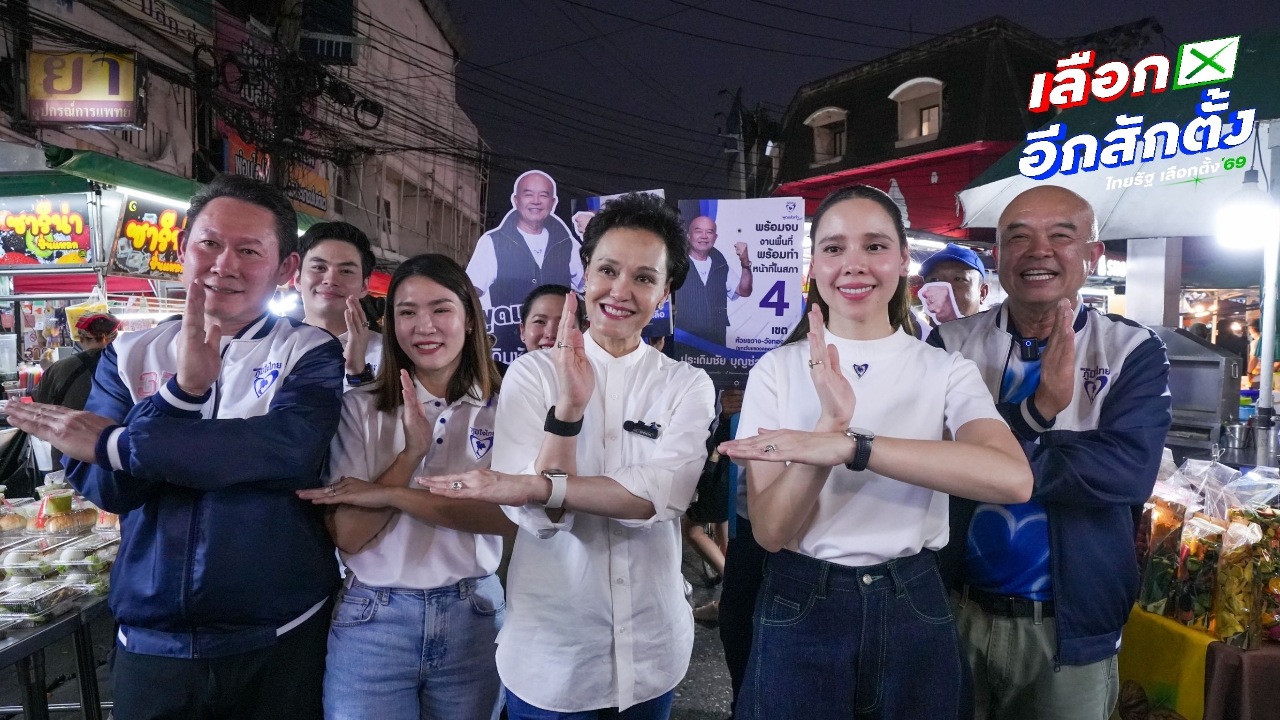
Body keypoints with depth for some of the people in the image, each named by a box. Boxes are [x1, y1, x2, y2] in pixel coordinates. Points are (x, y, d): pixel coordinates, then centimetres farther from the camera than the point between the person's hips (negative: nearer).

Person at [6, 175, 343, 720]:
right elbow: (105, 487, -6)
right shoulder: (128, 356, 4)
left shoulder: (310, 355, -6)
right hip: (151, 644, 3)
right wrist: (182, 386, -22)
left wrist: (112, 443, -16)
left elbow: (291, 449, -25)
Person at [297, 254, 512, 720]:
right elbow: (347, 536, -8)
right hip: (372, 621, 0)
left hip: (473, 617, 1)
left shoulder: (502, 410, -3)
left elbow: (510, 514, -16)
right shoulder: (360, 408, -3)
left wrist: (389, 495, -18)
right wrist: (411, 452, -19)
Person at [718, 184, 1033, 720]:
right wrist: (830, 423, -27)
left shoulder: (947, 371, -4)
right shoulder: (777, 370, -5)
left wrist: (848, 446, -30)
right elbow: (771, 530, -12)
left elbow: (1013, 479, -24)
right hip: (799, 613, 0)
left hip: (912, 613, 1)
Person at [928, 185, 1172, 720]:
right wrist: (1037, 408, -26)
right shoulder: (950, 346, -5)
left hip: (1071, 631, 0)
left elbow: (1130, 471, -20)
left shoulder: (1134, 353, -6)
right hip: (955, 613, 1)